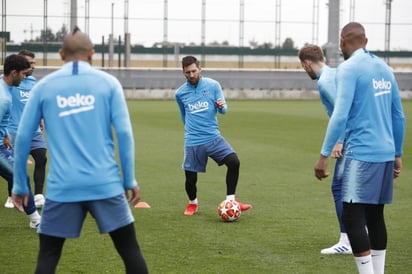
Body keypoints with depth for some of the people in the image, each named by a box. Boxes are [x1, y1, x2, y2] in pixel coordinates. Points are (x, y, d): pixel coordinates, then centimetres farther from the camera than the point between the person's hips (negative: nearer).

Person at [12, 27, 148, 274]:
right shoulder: (108, 82, 4)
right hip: (105, 183, 0)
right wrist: (130, 181, 5)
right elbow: (124, 134, -2)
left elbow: (23, 138, 6)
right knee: (130, 249, 9)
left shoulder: (43, 87, 6)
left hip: (62, 186, 0)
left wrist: (19, 185, 15)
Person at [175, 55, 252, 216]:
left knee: (234, 162, -19)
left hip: (213, 137, 0)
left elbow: (223, 110, 2)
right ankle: (192, 203, 32)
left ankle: (230, 200, -5)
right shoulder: (180, 93, 3)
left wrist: (221, 106, -19)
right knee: (190, 178, 0)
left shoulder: (213, 85, 0)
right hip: (193, 142, 0)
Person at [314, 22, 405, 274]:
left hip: (362, 153, -8)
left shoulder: (349, 68, -8)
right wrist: (397, 154, 25)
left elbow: (340, 115, -16)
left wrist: (324, 155, -13)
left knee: (352, 215, -7)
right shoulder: (384, 68, 14)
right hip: (385, 153, 8)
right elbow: (399, 117, 18)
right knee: (375, 215, 12)